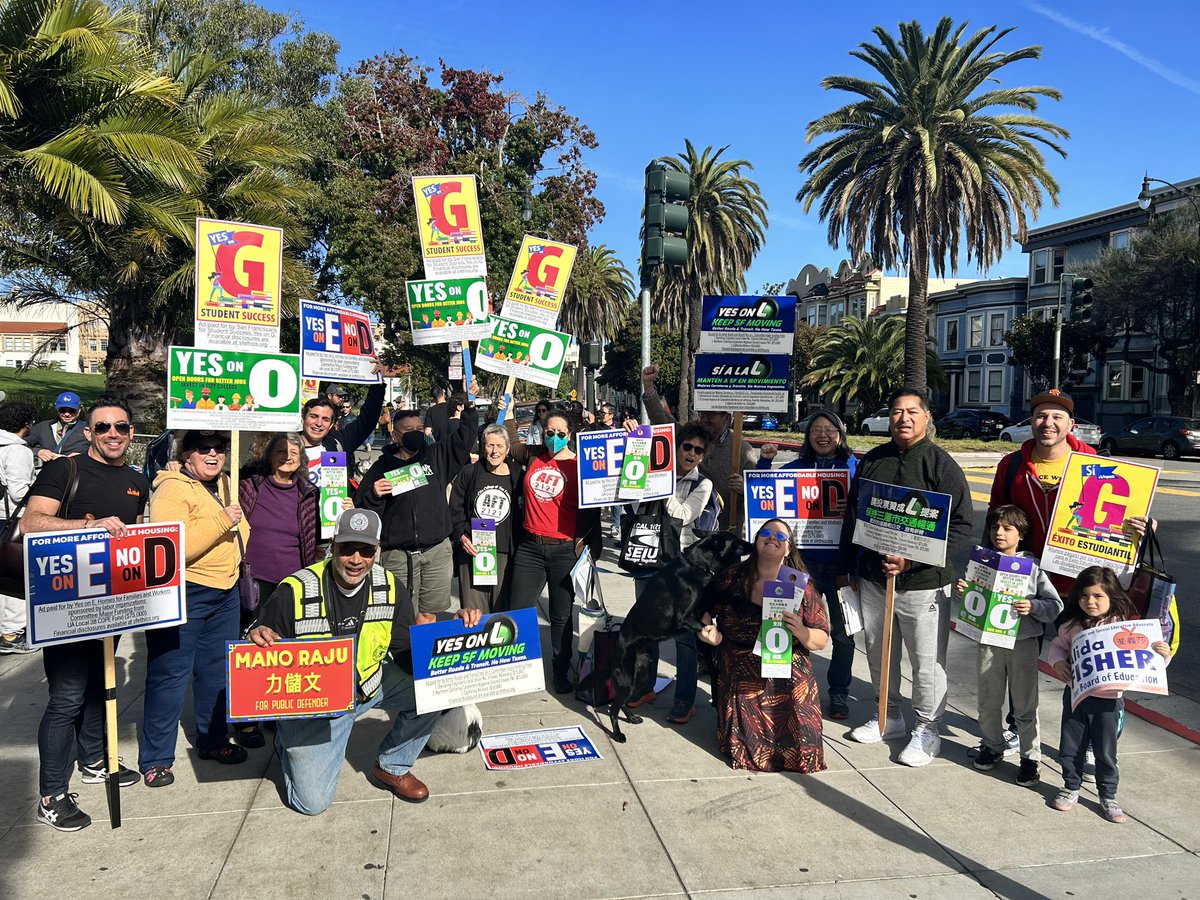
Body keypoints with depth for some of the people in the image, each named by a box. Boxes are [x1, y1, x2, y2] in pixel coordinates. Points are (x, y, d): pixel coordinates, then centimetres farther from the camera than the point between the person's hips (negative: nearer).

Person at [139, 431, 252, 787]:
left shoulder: (224, 484, 11)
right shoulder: (171, 490, -14)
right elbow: (173, 548, -27)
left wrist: (239, 525, 11)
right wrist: (221, 521, -29)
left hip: (226, 593, 8)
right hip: (183, 595, -8)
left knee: (218, 670, 16)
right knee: (170, 676, 1)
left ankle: (213, 740, 31)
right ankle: (155, 758, 13)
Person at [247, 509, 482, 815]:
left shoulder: (389, 587, -10)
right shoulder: (294, 593, -21)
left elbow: (409, 657, -8)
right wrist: (256, 640, -35)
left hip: (371, 683, 3)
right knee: (312, 801, -7)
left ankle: (392, 767, 6)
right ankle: (288, 742, 28)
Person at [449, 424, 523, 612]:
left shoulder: (517, 477, 6)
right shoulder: (469, 473, 6)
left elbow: (524, 514, 10)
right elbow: (454, 509, 8)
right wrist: (460, 536, -7)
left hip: (504, 554, 0)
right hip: (471, 551, 0)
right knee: (473, 611, -1)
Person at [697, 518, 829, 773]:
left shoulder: (802, 586, -1)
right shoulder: (733, 579, 0)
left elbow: (821, 639, 0)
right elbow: (706, 611, 13)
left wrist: (801, 632, -22)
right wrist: (710, 633, -8)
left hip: (787, 681, 0)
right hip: (741, 681, 0)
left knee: (799, 749, -12)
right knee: (743, 747, -9)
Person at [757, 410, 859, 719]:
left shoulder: (855, 467, -1)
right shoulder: (794, 468, 4)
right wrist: (764, 462, -5)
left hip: (841, 562, -1)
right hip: (803, 559, 2)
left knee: (842, 632, 8)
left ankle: (839, 693, 25)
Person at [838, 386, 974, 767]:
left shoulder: (941, 464, -8)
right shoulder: (871, 461, 7)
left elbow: (961, 526, -13)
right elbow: (851, 518, 15)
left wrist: (912, 561, -21)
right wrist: (848, 568, 16)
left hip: (923, 583, -5)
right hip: (872, 578, 5)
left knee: (927, 661, 4)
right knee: (879, 654, 17)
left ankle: (927, 730, 23)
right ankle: (889, 716, 36)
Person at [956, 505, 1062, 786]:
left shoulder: (1032, 565, -6)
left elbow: (1055, 605, -5)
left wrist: (1032, 607, -22)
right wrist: (963, 592, -8)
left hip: (1023, 642, -3)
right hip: (989, 641, 3)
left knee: (1024, 704, 5)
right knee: (988, 702, 13)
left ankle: (1031, 757, 20)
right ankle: (993, 746, 33)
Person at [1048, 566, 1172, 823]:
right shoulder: (1073, 625, -4)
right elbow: (1057, 645, 10)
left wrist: (1163, 655, -27)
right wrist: (1058, 662, -8)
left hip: (1108, 699, -2)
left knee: (1105, 752, 11)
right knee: (1070, 747, 13)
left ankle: (1108, 797, 30)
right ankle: (1071, 789, 32)